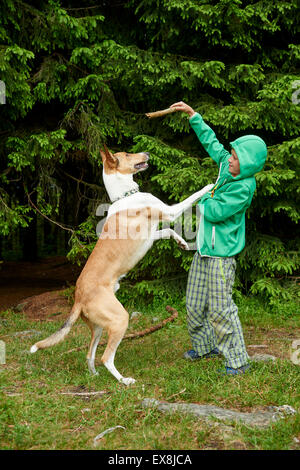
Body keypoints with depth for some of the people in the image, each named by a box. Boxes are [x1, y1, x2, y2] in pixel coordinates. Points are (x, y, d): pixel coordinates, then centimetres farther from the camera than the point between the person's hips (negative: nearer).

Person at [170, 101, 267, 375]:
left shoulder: (243, 187, -20)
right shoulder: (226, 166, 4)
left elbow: (215, 212, -21)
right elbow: (211, 141, 19)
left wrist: (204, 197, -1)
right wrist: (193, 115, 20)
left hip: (221, 255, -9)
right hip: (204, 251, 9)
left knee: (220, 310, -6)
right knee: (195, 306, 16)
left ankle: (238, 361, 6)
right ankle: (204, 347, 35)